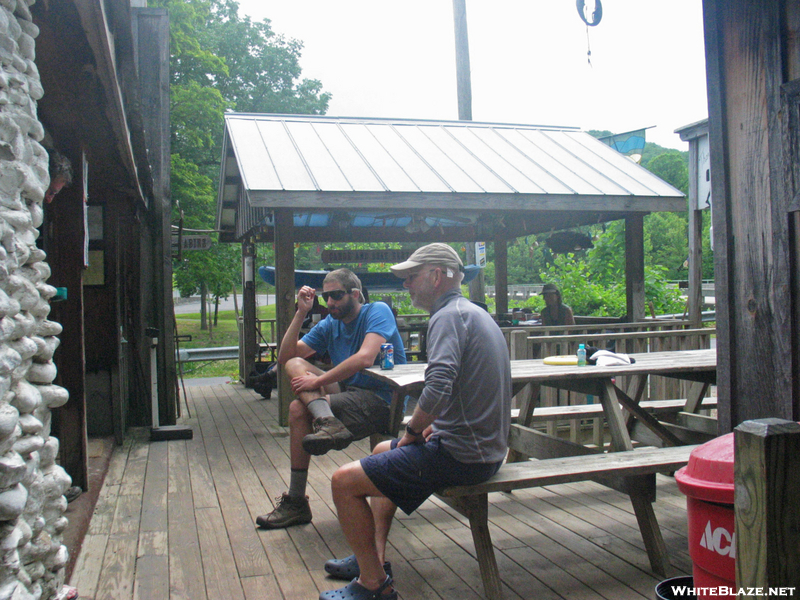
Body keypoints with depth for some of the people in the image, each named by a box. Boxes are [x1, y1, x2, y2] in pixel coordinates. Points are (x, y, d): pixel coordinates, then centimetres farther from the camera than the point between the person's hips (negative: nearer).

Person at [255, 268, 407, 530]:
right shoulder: (329, 325, 13)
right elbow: (284, 357, 6)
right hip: (350, 392, 8)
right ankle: (327, 422, -28)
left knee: (298, 409, -21)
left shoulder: (377, 311, -7)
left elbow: (365, 358, -24)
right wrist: (301, 312, -1)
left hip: (381, 400, -8)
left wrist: (317, 381, -21)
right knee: (294, 364, -10)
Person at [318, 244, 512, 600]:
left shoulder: (449, 316, -17)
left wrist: (413, 431, -13)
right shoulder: (475, 313, 15)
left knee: (344, 481, -8)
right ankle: (373, 559, 27)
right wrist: (435, 426, 12)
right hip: (483, 447, 11)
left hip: (462, 455, -11)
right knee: (384, 451, 29)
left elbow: (437, 388, -31)